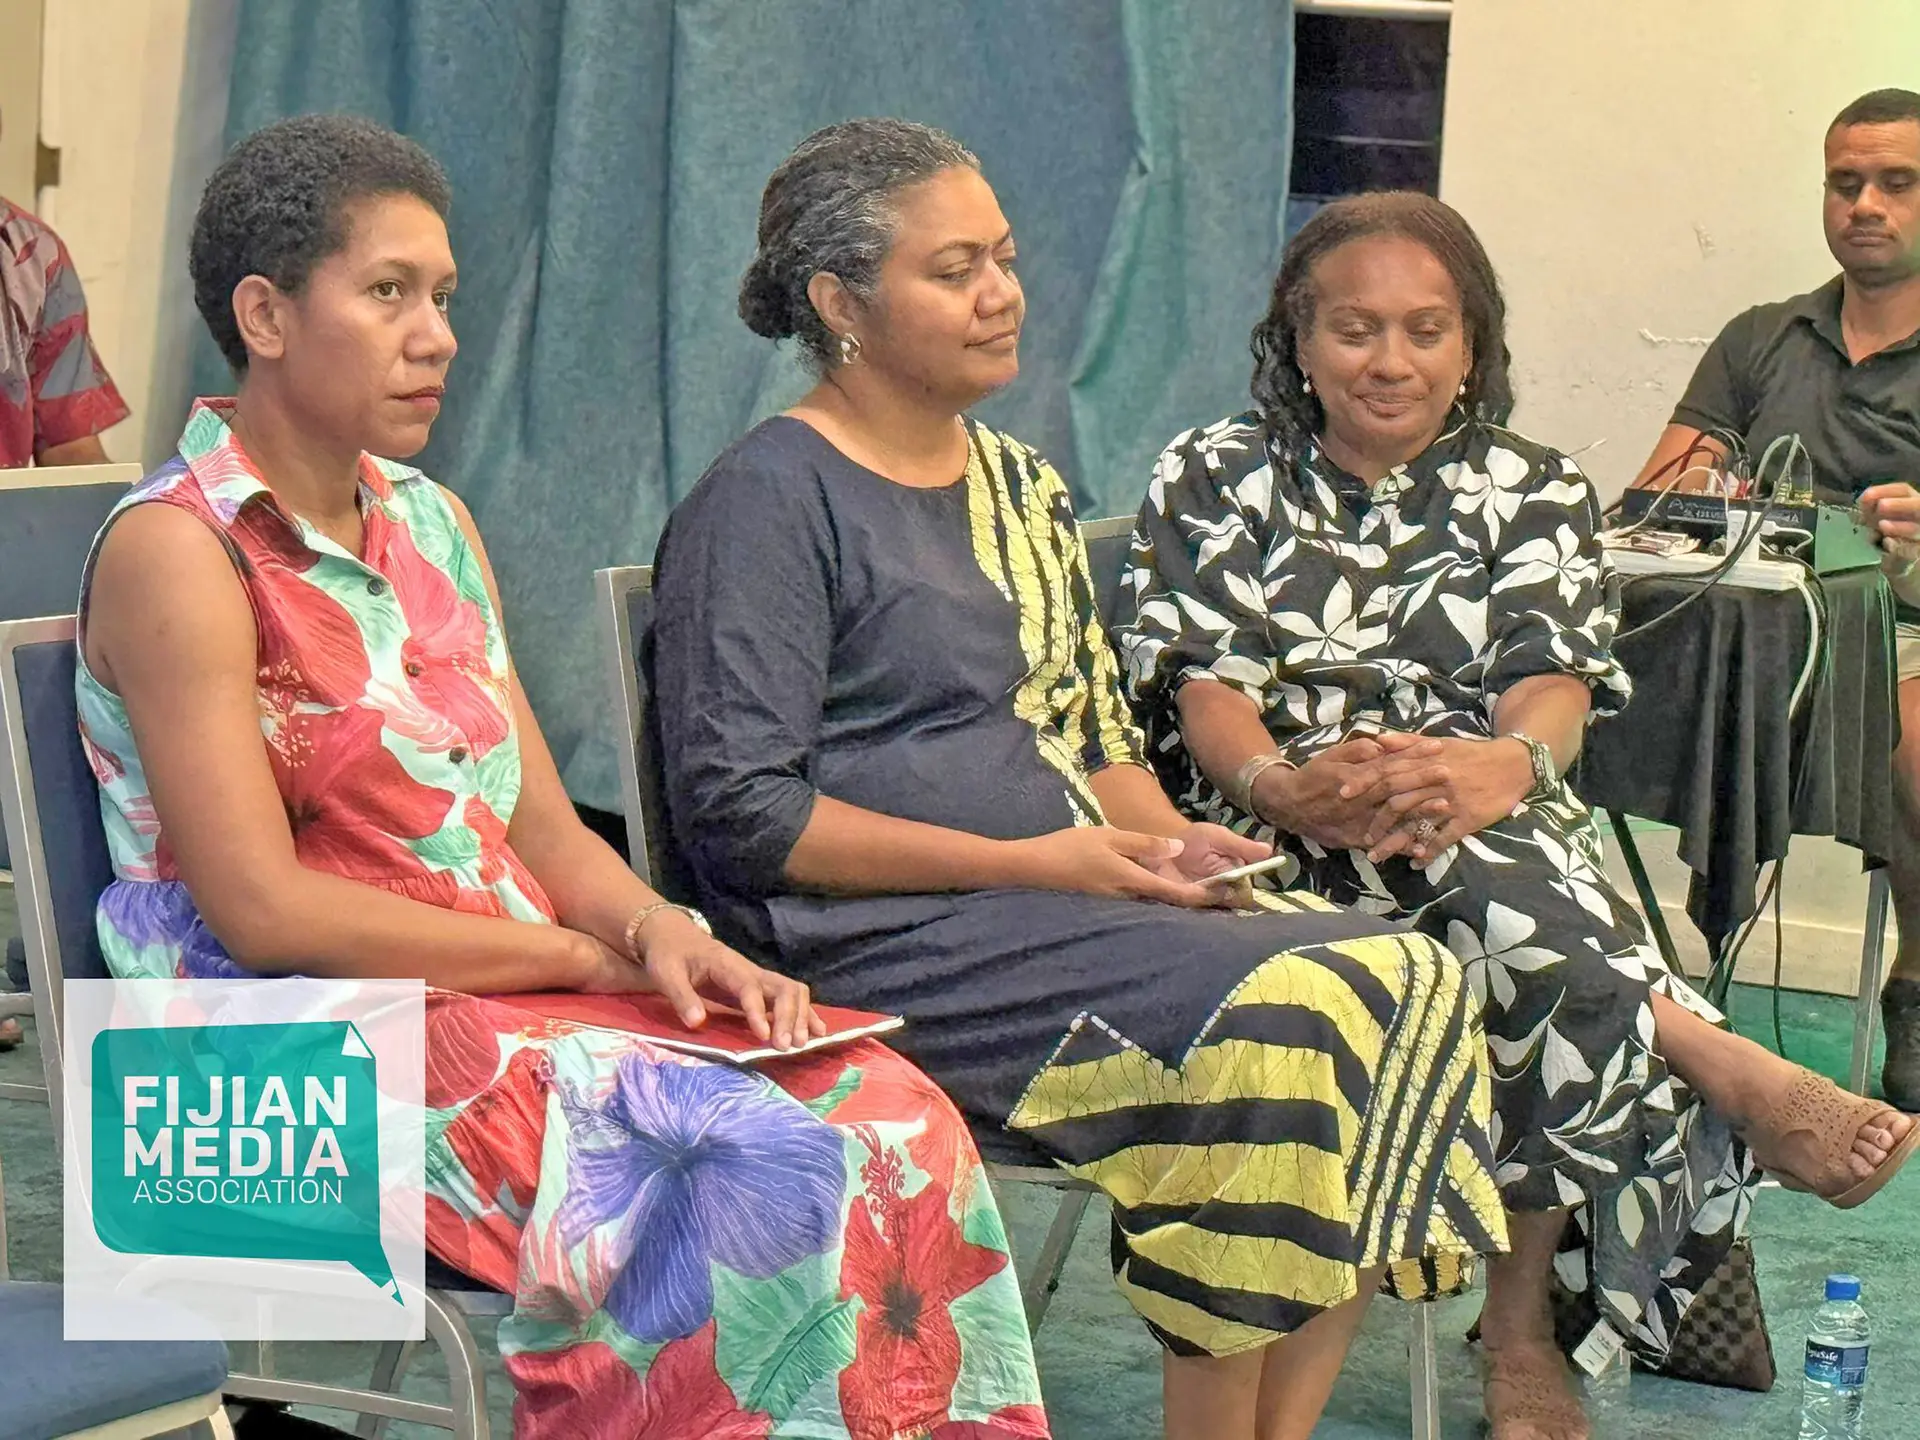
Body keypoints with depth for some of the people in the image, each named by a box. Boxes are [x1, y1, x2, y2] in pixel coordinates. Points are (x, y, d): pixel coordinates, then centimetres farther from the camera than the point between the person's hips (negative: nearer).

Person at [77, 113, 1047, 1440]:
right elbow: (262, 910, -15)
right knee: (763, 1165, -28)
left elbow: (546, 831, 14)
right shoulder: (181, 552, -8)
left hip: (511, 993, 7)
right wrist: (588, 955, -12)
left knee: (892, 1116, -17)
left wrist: (656, 928, -9)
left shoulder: (433, 526, 17)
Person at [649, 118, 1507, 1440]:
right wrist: (1022, 864, -15)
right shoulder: (768, 502, -5)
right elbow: (740, 811, -13)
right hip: (881, 946, -8)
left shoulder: (1023, 486, 21)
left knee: (1402, 980, -15)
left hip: (1077, 900, 8)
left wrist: (1170, 841, 1)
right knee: (1268, 1026, -27)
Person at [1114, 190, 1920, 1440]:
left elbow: (1556, 682, -3)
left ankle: (1525, 1332, -28)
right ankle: (1736, 1074, -41)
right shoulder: (1214, 478, 12)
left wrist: (1510, 762, -30)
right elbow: (1204, 682, -3)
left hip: (1499, 829, 2)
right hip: (1279, 850, -2)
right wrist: (1279, 783, -28)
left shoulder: (1533, 493, 16)